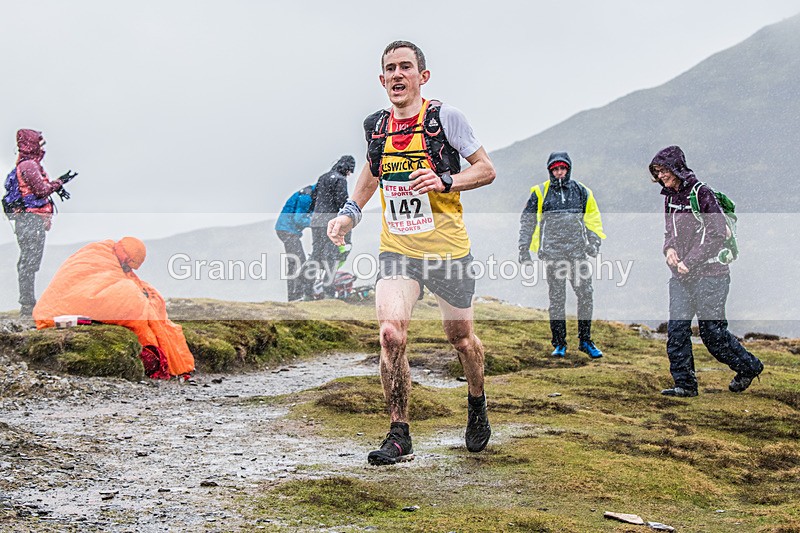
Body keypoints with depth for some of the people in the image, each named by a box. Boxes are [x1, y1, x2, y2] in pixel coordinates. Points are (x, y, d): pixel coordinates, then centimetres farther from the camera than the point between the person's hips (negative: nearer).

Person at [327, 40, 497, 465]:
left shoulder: (445, 117, -8)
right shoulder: (375, 126, 5)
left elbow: (486, 170, -4)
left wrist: (445, 182, -21)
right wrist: (351, 212, 15)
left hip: (446, 249, -2)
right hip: (396, 250, 2)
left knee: (460, 336, 12)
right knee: (391, 334, -17)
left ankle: (477, 407, 41)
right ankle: (399, 436, -8)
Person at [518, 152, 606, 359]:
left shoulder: (581, 191, 10)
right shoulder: (540, 193, 4)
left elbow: (592, 218, 17)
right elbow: (527, 221, 8)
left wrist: (594, 241, 4)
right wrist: (524, 249, 4)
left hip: (577, 251, 2)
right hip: (552, 254, -2)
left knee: (586, 295, -4)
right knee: (557, 299, 0)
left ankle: (585, 340, 8)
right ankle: (559, 344, 8)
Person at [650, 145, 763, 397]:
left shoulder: (701, 193, -11)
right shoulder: (669, 197, 12)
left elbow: (717, 234, -14)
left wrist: (690, 262, -15)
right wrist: (670, 248, -2)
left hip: (709, 274, -7)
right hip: (681, 275, 7)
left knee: (712, 331, -1)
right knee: (676, 329, -2)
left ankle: (748, 366, 22)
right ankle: (685, 384, 5)